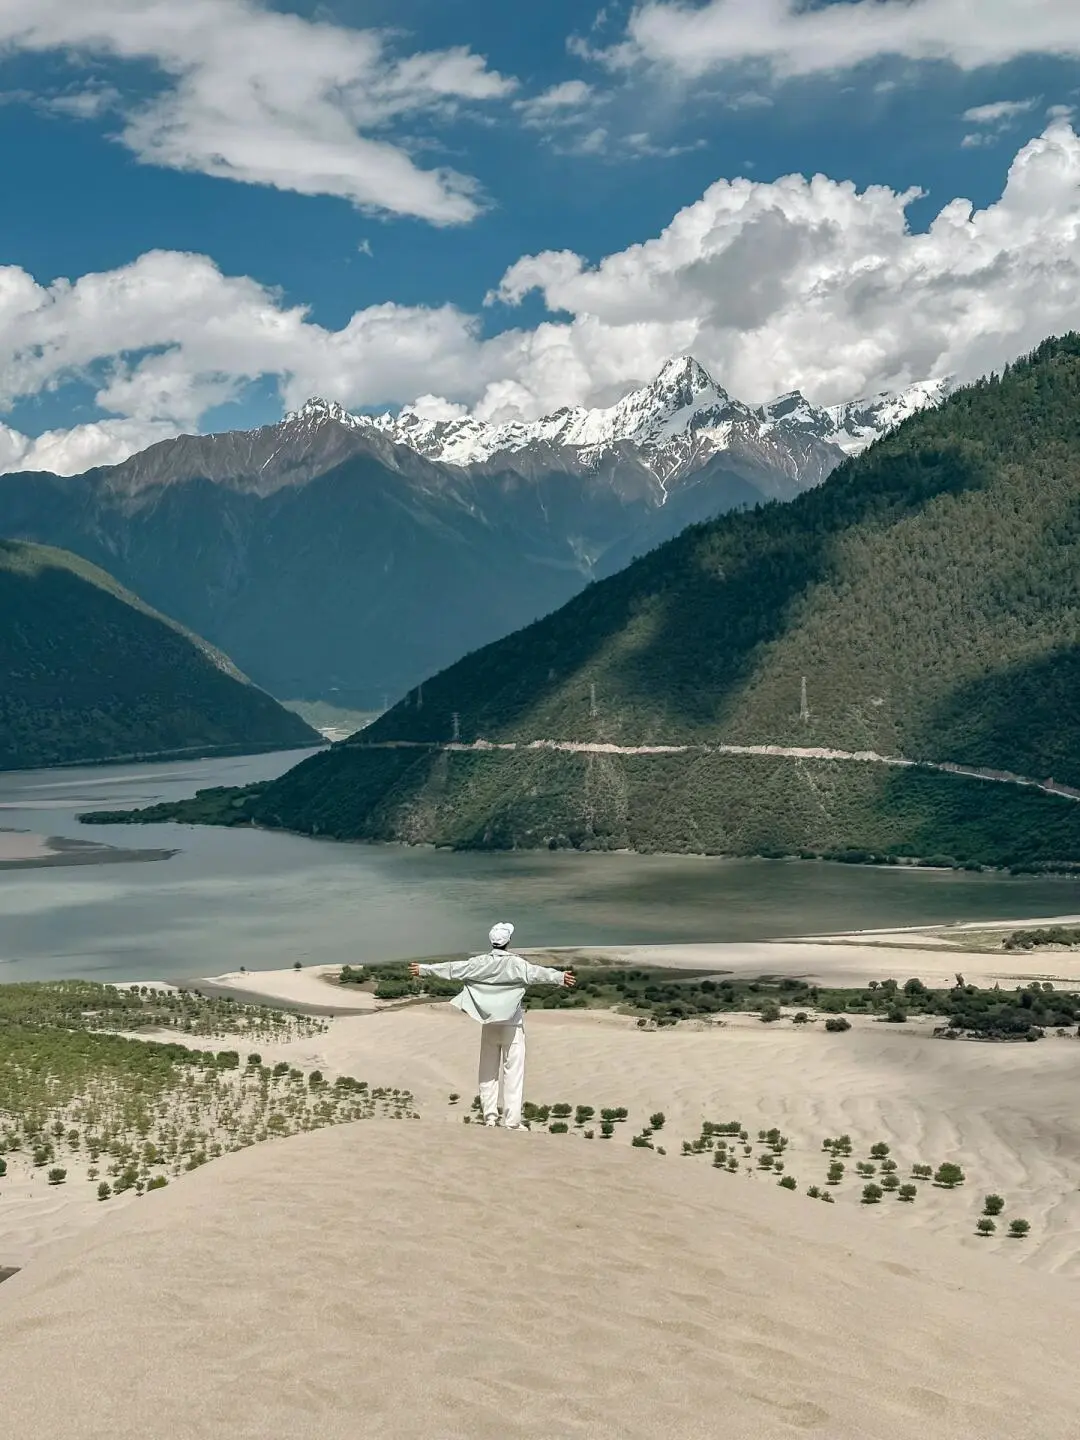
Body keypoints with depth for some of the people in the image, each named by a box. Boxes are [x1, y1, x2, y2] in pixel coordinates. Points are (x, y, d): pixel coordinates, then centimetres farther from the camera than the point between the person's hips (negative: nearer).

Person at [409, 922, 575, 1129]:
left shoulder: (481, 963, 0)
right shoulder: (516, 964, -11)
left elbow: (453, 968, 3)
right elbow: (536, 973, -27)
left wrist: (423, 969, 11)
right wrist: (560, 977, -36)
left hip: (489, 1024, 4)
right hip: (512, 1026, -4)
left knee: (488, 1072, 13)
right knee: (513, 1073, 0)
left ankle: (490, 1117, 16)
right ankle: (512, 1122, -3)